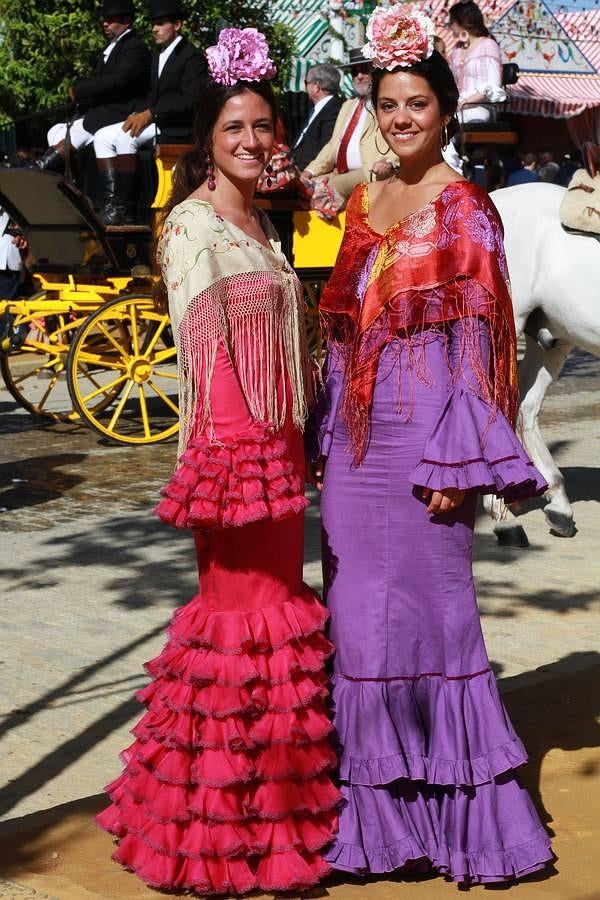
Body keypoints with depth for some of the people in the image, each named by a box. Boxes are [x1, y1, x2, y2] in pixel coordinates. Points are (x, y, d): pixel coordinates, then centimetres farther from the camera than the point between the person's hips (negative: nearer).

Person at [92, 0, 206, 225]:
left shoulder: (191, 56, -6)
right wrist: (137, 113, -2)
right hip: (153, 122, 9)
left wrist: (150, 114, -21)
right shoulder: (157, 57, 21)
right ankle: (112, 203, -19)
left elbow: (190, 99, -17)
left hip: (176, 129, -9)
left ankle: (124, 209, -28)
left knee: (125, 136, -30)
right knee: (102, 137, -9)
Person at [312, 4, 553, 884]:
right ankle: (374, 805, 19)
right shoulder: (364, 201, 13)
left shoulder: (464, 210, -6)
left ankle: (454, 806, 13)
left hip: (424, 432, -6)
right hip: (356, 438, 6)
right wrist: (329, 438, 11)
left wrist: (457, 462, -15)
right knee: (358, 611, 8)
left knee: (427, 606, 0)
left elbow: (477, 338, -10)